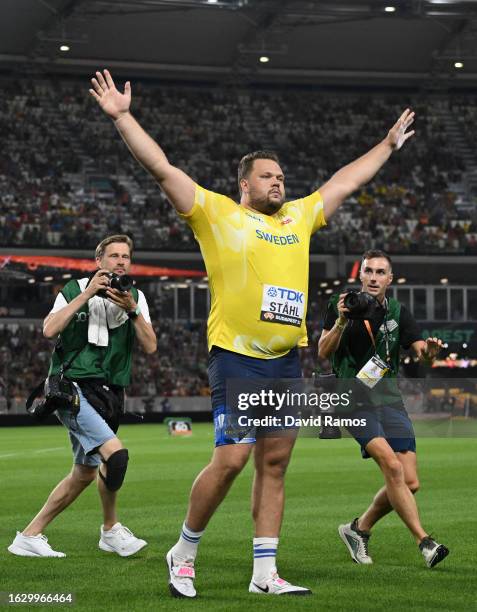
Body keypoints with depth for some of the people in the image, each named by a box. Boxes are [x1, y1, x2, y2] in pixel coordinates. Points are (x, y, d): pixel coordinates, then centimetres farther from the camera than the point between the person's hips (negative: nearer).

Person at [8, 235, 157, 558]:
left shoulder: (136, 297, 10)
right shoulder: (76, 289, -1)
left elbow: (150, 346, 0)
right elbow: (50, 329, -16)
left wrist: (132, 310, -15)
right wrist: (87, 294, -17)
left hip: (108, 394, 6)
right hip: (72, 387, -6)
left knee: (84, 474, 8)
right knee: (115, 453, -24)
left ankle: (29, 537, 17)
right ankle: (111, 530, -5)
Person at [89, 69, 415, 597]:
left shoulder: (298, 217, 19)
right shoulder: (216, 213, 3)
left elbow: (345, 181, 31)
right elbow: (161, 168, -3)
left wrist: (388, 145, 40)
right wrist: (121, 117, -9)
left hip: (287, 361, 6)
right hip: (237, 358, -6)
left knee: (274, 463, 6)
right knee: (230, 459, -12)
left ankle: (265, 574, 10)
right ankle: (184, 553, 6)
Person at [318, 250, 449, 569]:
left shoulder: (398, 312, 7)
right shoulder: (341, 304, 1)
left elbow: (421, 352, -3)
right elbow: (323, 352, -6)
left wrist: (429, 350, -26)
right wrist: (341, 322, -22)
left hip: (389, 399, 4)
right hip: (354, 400, -4)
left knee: (410, 483, -3)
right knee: (392, 466, -24)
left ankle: (359, 529, 19)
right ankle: (425, 542, -23)